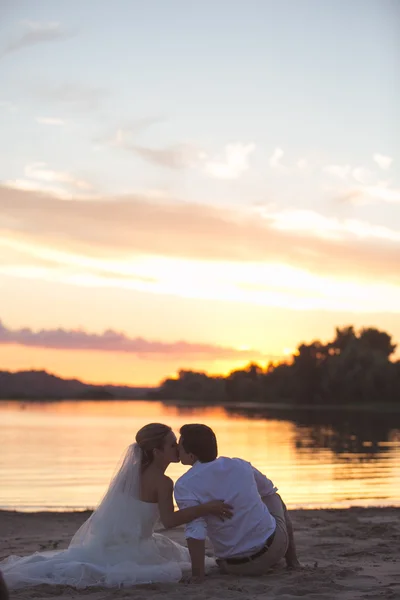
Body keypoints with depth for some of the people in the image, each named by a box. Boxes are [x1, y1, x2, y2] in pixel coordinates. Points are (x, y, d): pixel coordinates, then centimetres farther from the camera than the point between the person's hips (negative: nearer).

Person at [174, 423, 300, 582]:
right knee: (273, 498, 34)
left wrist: (197, 574, -20)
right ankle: (292, 560, 36)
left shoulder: (184, 486, -15)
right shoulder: (240, 465, -2)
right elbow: (269, 490, 18)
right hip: (274, 545, 1)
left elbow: (195, 532, -26)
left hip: (236, 567, -1)